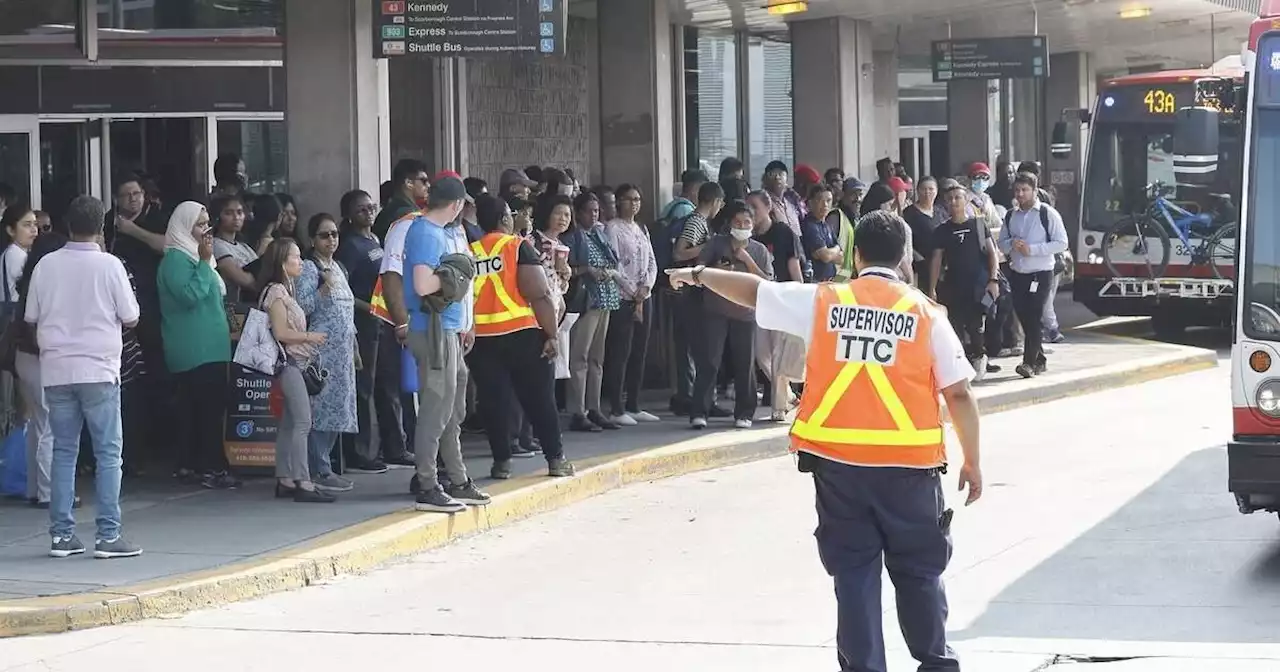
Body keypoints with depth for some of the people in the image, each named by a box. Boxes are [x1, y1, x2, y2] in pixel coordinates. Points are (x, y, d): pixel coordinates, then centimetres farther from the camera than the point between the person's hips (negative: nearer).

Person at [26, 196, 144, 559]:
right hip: (98, 370, -3)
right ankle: (108, 535, -3)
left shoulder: (46, 265, 0)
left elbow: (31, 317, 7)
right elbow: (130, 317, -3)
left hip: (56, 370, 3)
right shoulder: (109, 265, -8)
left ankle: (61, 534, 8)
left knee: (63, 451, 9)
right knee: (108, 452, 1)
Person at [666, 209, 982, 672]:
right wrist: (972, 461, 7)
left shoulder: (823, 302, 2)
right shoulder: (925, 313, -2)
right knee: (919, 571, 12)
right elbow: (959, 394, -2)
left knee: (854, 572, 7)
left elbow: (753, 291, 15)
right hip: (908, 463, -1)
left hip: (837, 460, 1)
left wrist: (698, 276, 32)